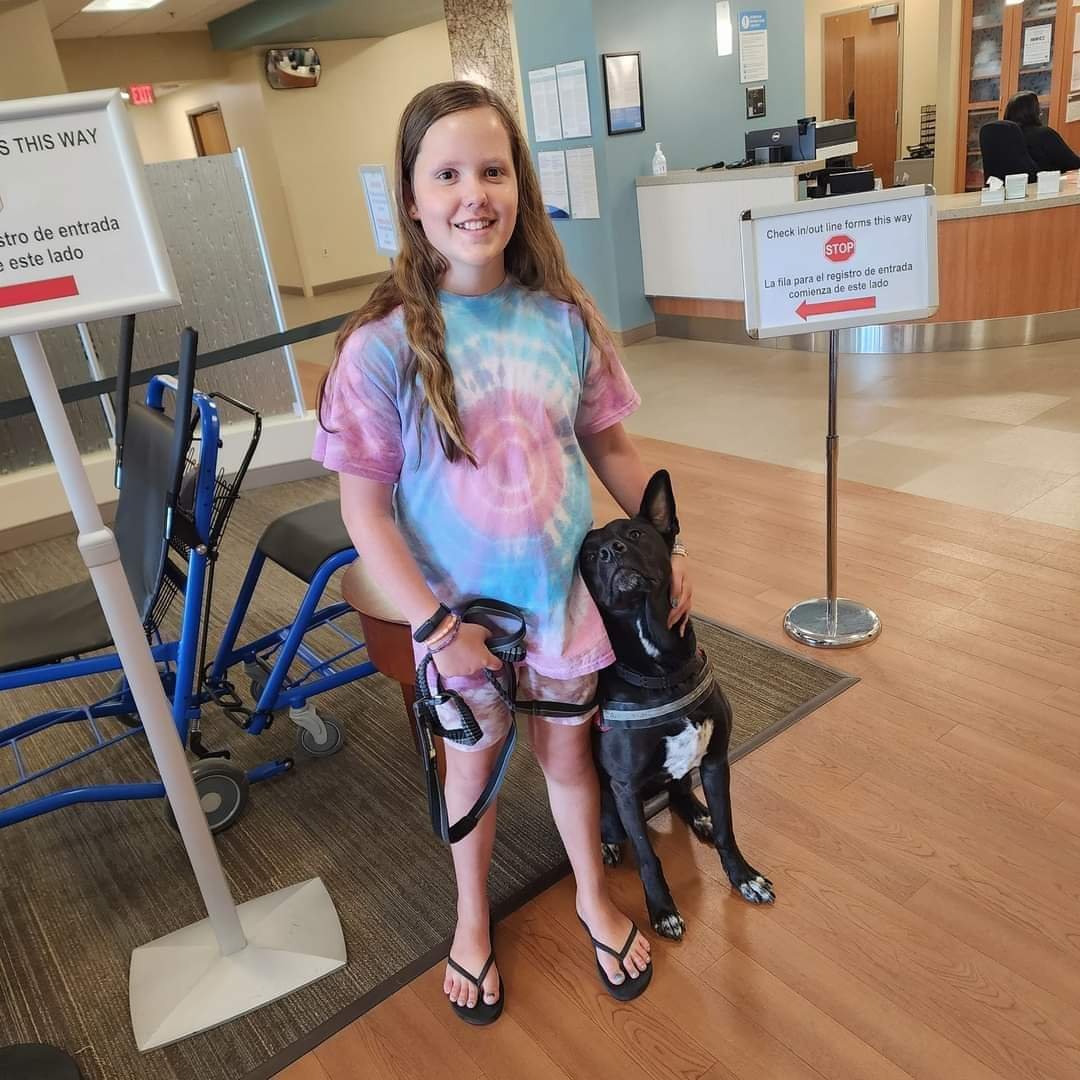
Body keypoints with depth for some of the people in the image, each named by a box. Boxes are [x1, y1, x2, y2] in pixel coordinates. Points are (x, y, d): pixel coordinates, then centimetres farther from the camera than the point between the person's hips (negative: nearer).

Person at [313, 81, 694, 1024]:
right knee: (474, 761, 20)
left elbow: (611, 447, 3)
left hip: (564, 595, 2)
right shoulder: (384, 346, -17)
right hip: (462, 615, -1)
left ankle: (594, 896, 50)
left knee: (568, 749, 21)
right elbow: (365, 509, -14)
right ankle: (473, 919, 49)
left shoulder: (563, 318, -8)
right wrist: (431, 623, -17)